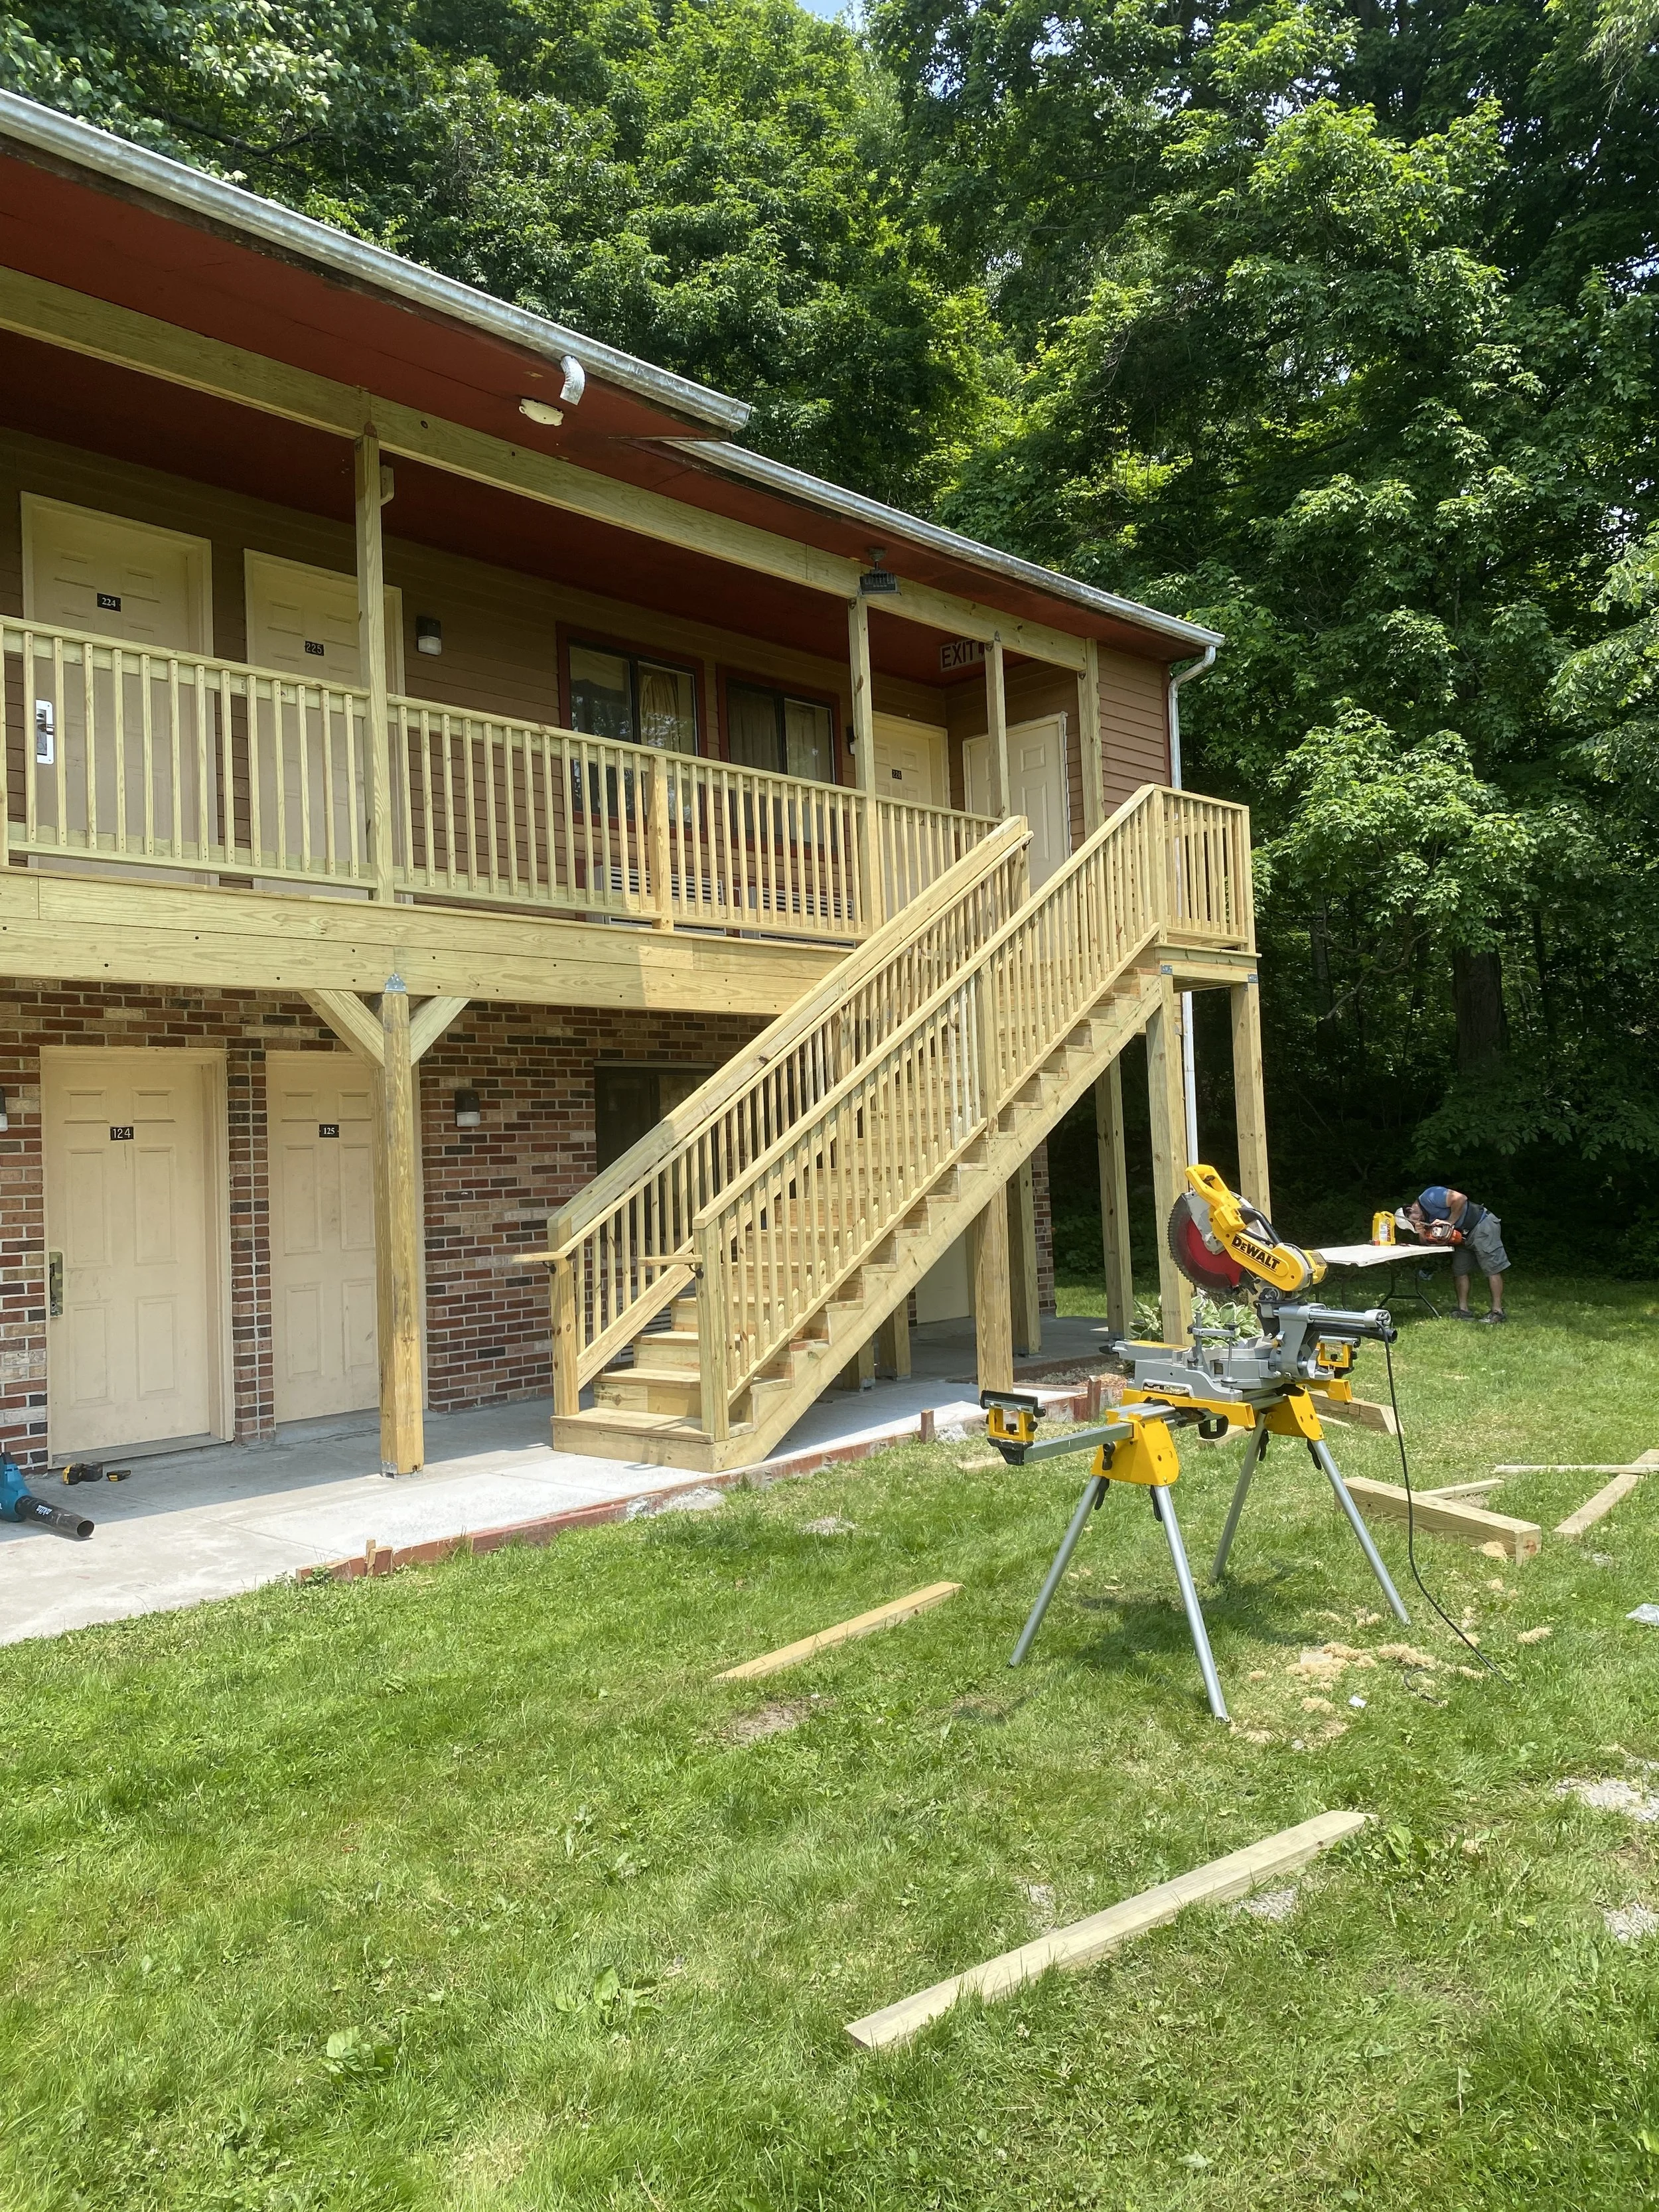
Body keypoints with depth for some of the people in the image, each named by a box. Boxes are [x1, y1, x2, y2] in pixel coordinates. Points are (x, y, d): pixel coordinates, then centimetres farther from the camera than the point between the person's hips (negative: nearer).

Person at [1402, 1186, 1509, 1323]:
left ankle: (1498, 1312, -7)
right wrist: (1422, 1233, -19)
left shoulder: (1430, 1197, -20)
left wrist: (1450, 1222, -21)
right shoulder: (1425, 1219, 7)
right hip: (1464, 1237, 10)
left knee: (1492, 1269, -7)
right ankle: (1463, 1311, 11)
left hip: (1482, 1225, -10)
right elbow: (1428, 1243, 2)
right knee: (1460, 1272, 8)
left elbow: (1460, 1198, -28)